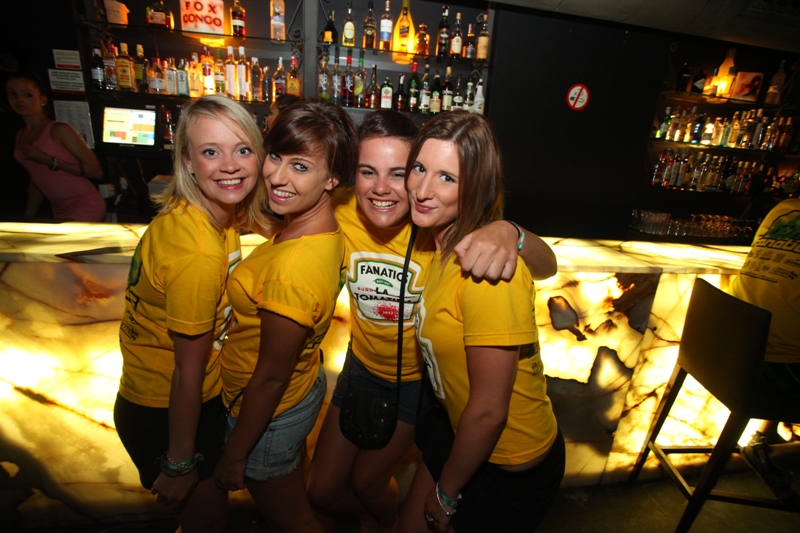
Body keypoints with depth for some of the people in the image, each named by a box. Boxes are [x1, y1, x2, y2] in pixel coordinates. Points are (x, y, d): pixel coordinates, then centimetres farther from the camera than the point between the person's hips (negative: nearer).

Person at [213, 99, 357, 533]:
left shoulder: (293, 270, -38)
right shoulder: (326, 227, -12)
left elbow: (270, 378, -24)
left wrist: (234, 457, -11)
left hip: (269, 414, -7)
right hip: (305, 386, 8)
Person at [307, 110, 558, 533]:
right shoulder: (342, 213, -20)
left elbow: (546, 267, -31)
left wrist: (507, 232, -51)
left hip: (422, 376, -3)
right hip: (363, 365, 4)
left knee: (367, 479, 12)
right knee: (321, 490, 15)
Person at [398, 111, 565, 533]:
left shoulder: (487, 269, -31)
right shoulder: (445, 243, -7)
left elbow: (488, 411, -24)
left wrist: (446, 493, -10)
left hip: (511, 466, -6)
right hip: (462, 434, 7)